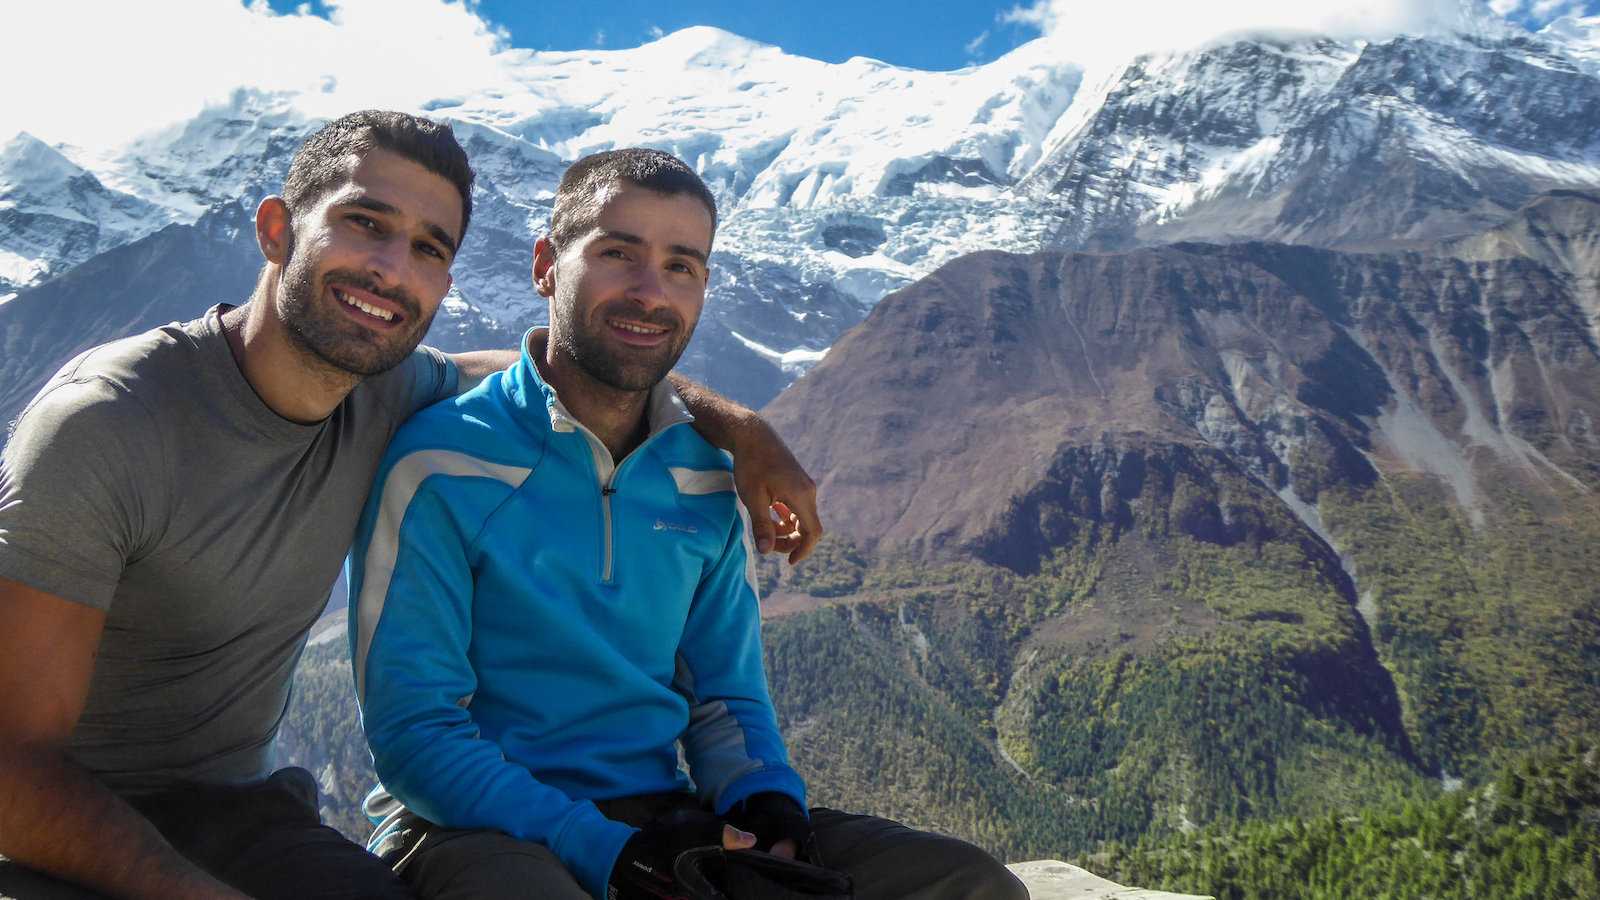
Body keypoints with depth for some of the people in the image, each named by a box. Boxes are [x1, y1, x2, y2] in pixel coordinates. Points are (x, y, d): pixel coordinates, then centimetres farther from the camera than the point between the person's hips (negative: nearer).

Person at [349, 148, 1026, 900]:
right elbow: (413, 730, -10)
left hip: (663, 815, 5)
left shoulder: (707, 484, 8)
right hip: (477, 827, -4)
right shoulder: (440, 466, -8)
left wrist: (768, 805, -8)